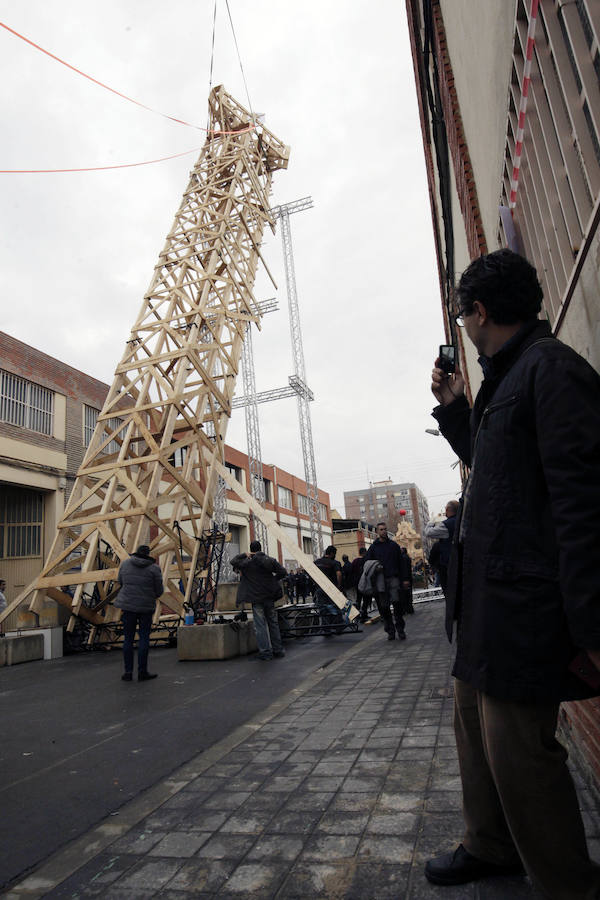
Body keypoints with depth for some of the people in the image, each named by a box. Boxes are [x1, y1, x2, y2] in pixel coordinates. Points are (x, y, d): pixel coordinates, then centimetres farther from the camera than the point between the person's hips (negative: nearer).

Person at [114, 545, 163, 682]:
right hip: (146, 606, -2)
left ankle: (128, 672, 11)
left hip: (128, 605, 2)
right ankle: (142, 672, 7)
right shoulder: (154, 568, -6)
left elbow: (120, 582, 13)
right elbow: (159, 590, -2)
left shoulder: (125, 564, 1)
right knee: (144, 637, 6)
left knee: (128, 638, 9)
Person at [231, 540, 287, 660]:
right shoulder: (269, 560, 0)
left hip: (256, 598, -3)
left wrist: (244, 554, 13)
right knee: (273, 623, 13)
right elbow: (282, 572, -1)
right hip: (269, 596, 3)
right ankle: (278, 650, 18)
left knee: (260, 625, 0)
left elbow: (233, 561, 8)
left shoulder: (247, 562, -6)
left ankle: (266, 652, -1)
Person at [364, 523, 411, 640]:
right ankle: (390, 631, 11)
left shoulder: (393, 545, 11)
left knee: (397, 602, -11)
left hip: (394, 578, 0)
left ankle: (400, 629, 0)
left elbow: (401, 562, 11)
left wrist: (405, 578, 4)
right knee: (383, 606, 1)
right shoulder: (373, 547, 9)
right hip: (380, 580, 0)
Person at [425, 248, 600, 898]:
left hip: (522, 601, -10)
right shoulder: (505, 380, 18)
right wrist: (454, 408, 21)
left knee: (518, 751, 1)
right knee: (473, 723, 21)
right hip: (486, 597, 11)